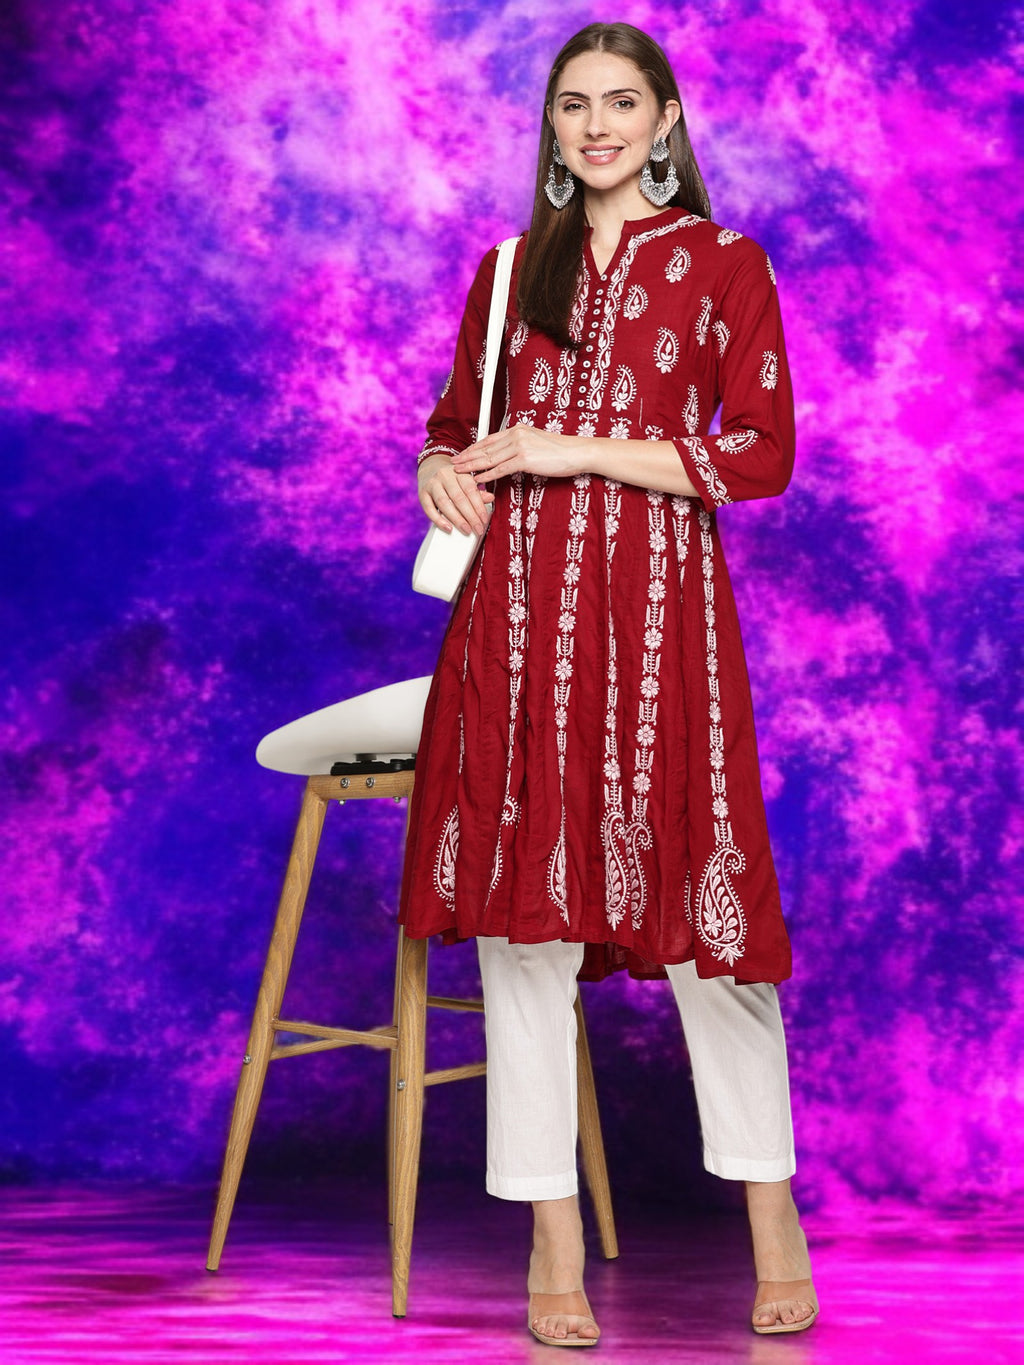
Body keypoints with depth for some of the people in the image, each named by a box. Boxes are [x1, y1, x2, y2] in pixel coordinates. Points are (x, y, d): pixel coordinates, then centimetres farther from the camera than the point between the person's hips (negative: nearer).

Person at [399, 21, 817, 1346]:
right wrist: (443, 472, -1)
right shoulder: (512, 271, 16)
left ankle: (772, 1209, 17)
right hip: (517, 606, 3)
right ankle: (553, 1233, 12)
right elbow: (454, 424, 23)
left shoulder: (720, 265, 5)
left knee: (696, 895, -1)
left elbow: (763, 453, -3)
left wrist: (575, 452, -9)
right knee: (522, 904, 2)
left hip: (658, 605, -3)